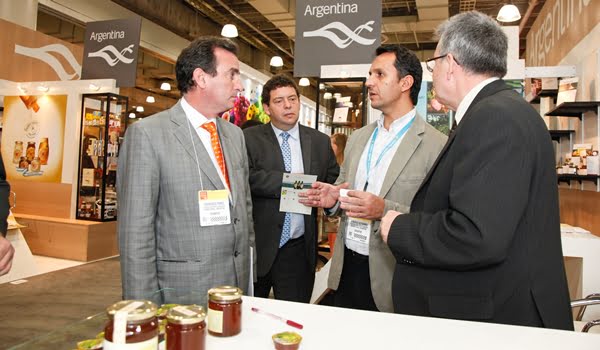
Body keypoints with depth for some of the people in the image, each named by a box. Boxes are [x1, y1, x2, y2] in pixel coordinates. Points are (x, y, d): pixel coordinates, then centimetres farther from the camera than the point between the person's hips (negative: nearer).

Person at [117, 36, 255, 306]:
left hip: (238, 283, 6)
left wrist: (249, 270, 12)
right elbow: (135, 231, -12)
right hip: (181, 293, -5)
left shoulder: (235, 134, 9)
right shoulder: (146, 134, -11)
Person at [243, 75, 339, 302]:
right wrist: (295, 182, -19)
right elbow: (248, 177, -16)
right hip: (258, 246, -2)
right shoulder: (250, 138, -2)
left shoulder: (320, 142, 9)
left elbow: (333, 180, 11)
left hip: (299, 249, 2)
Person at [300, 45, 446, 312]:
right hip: (345, 268, 6)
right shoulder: (358, 138, 10)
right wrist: (332, 198, -3)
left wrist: (385, 210, -26)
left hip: (389, 278, -5)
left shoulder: (436, 145, -11)